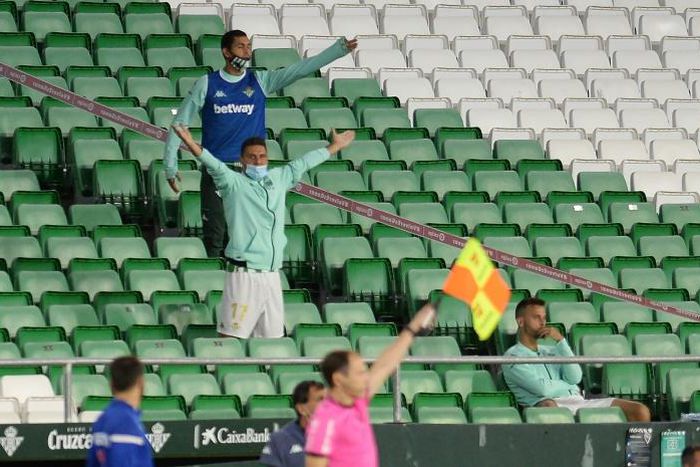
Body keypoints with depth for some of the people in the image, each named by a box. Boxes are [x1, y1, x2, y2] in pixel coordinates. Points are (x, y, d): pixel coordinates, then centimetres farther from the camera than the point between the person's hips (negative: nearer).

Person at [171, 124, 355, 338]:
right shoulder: (233, 182, -3)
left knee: (273, 338, 11)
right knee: (231, 336, -11)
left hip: (272, 275, 6)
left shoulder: (278, 179, 15)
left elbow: (302, 164, 28)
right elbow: (214, 165, -18)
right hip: (244, 272, -6)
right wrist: (191, 144, -36)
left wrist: (335, 146, 41)